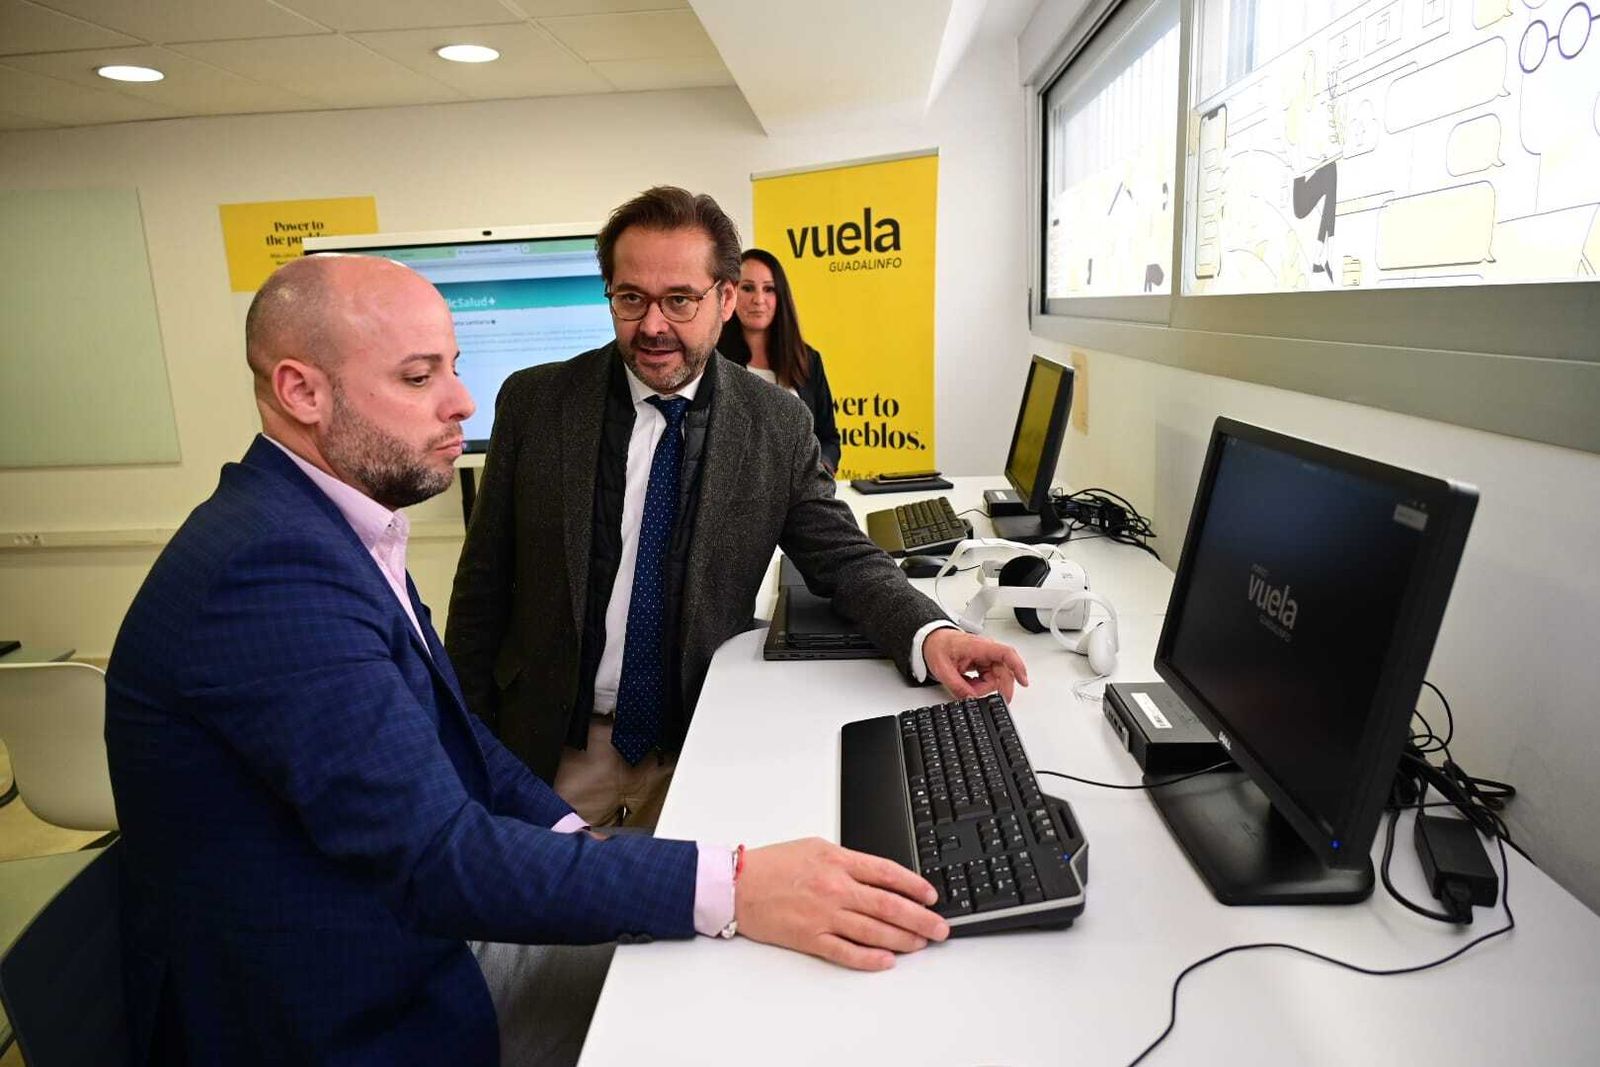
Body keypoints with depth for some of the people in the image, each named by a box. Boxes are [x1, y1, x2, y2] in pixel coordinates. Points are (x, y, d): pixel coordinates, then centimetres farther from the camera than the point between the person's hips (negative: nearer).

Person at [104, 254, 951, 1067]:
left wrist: (575, 839, -5)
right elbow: (436, 854, -32)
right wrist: (730, 889, -33)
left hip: (415, 936, 8)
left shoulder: (327, 525, 3)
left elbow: (440, 729, 8)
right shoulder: (270, 567, -28)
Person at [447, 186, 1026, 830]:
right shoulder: (534, 402, -7)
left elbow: (843, 558, -4)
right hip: (551, 748, 0)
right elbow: (484, 581, -2)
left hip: (702, 746, 0)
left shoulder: (778, 426, -6)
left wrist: (929, 635, -24)